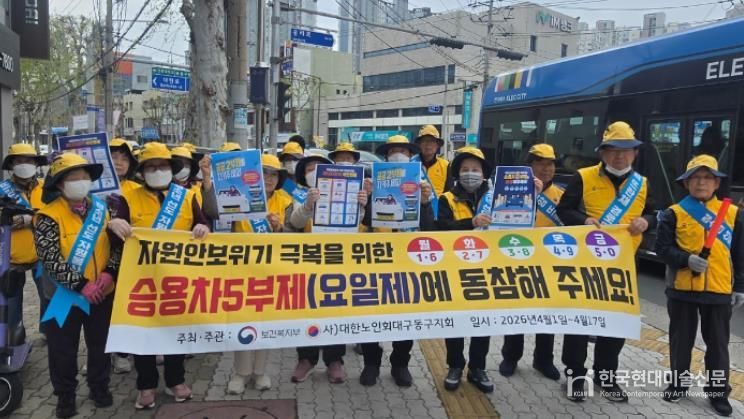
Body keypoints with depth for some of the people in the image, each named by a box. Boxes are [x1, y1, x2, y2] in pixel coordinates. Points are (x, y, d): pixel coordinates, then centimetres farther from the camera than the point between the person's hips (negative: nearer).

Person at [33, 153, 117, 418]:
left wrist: (109, 272, -14)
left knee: (100, 345, 16)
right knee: (63, 350, 11)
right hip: (65, 295, -3)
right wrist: (80, 284, -22)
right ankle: (65, 395, 31)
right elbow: (50, 259, -18)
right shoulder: (49, 216, -13)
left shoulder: (102, 208, 0)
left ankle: (99, 387, 36)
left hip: (102, 293, 3)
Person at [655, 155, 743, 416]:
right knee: (681, 341, 11)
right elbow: (663, 248, -6)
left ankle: (718, 391, 25)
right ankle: (679, 384, 27)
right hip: (682, 289, -1)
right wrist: (687, 259, -21)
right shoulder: (674, 213, -2)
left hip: (719, 290, 1)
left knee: (718, 344, 10)